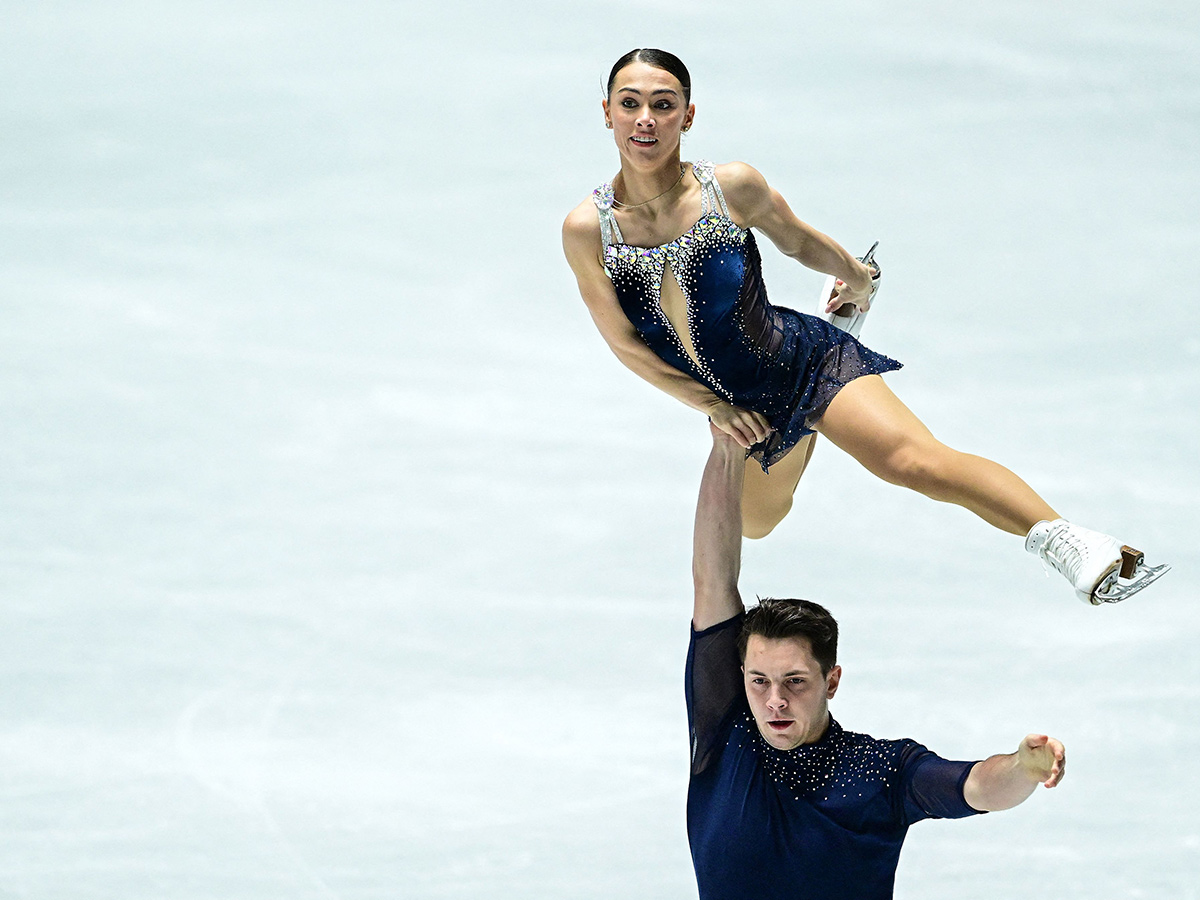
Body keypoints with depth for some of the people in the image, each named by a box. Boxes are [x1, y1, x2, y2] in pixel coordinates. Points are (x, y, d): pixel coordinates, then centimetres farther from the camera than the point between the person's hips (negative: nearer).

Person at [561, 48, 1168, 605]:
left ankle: (1060, 537, -41)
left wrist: (856, 280, 22)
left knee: (915, 462, -30)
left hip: (809, 361, -5)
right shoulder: (587, 230, -15)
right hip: (741, 404, 5)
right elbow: (625, 343, -5)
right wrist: (712, 405, -2)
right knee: (752, 521, 33)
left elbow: (798, 239, 4)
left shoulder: (732, 188, -18)